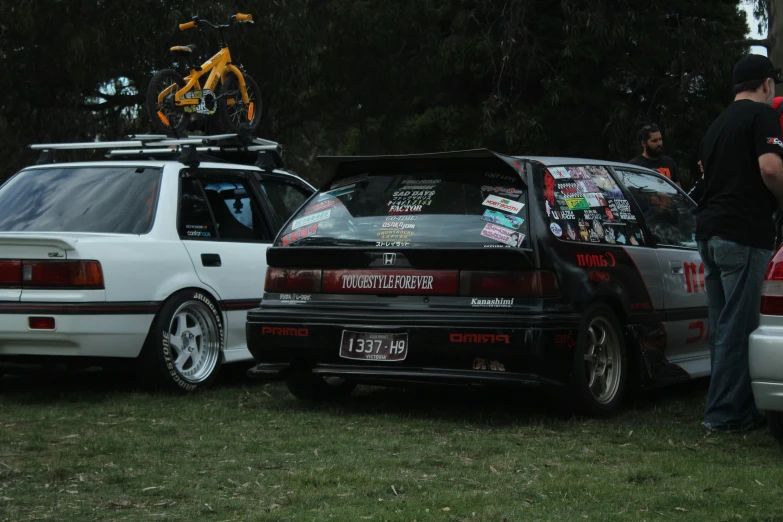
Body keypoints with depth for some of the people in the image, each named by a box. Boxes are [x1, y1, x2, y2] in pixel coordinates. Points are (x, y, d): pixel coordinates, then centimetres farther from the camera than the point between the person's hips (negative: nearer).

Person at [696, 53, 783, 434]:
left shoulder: (718, 124, 21)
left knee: (723, 326, 11)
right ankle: (724, 413, -5)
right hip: (744, 232, -9)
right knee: (738, 327, -6)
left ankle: (740, 409, 17)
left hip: (709, 231, 9)